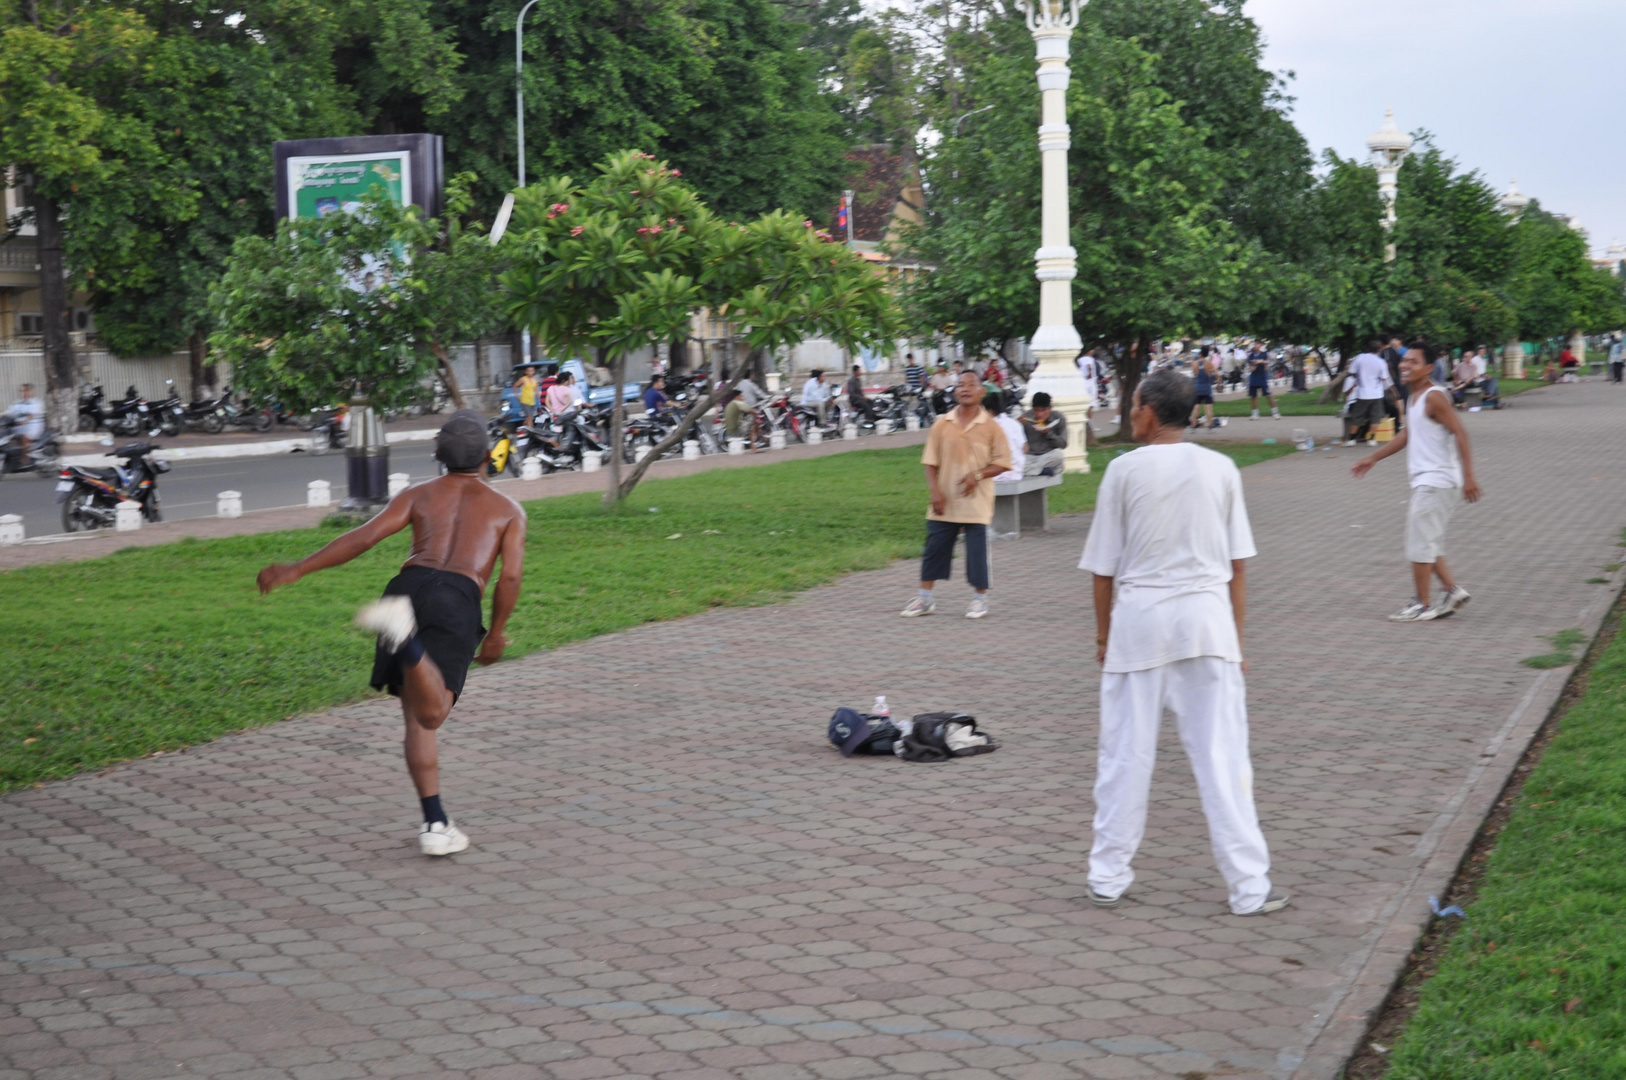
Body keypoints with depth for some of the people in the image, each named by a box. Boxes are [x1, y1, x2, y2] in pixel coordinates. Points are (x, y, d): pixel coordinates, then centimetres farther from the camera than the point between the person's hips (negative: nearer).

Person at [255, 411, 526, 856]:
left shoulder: (418, 495, 26)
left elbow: (364, 537, 10)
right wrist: (495, 635, 23)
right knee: (429, 715, -20)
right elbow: (511, 576, 9)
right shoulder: (508, 509, 24)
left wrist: (296, 569, 10)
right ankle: (404, 635, -50)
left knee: (416, 717, 12)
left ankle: (436, 824, 5)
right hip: (459, 602, -3)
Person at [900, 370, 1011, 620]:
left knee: (977, 551, 2)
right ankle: (924, 599, 17)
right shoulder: (942, 424, 1)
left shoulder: (990, 427, -4)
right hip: (945, 501, 2)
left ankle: (980, 599, 18)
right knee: (934, 548, 7)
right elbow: (930, 462, 3)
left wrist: (978, 475, -17)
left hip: (975, 503, -2)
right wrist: (935, 490, -8)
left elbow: (1002, 462, -2)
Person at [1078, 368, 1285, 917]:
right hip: (1207, 616, 1)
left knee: (1125, 753, 8)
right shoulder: (1220, 468, 3)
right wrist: (1236, 637, 13)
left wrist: (1103, 633, 12)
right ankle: (1249, 886, 4)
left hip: (1139, 614, -1)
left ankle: (1108, 877, 17)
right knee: (1221, 754, 2)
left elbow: (1104, 567, 0)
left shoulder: (1124, 470, -3)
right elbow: (1237, 565, 5)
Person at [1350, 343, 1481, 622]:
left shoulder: (1434, 397, -15)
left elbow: (1459, 433, -21)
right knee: (1428, 543, 14)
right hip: (1425, 481, 9)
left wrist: (1468, 476, -27)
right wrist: (1374, 458, 31)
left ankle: (1421, 606, 0)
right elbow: (1407, 436, 27)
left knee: (1419, 542, -6)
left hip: (1436, 481, -9)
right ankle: (1452, 590, 20)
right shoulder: (1415, 398, 14)